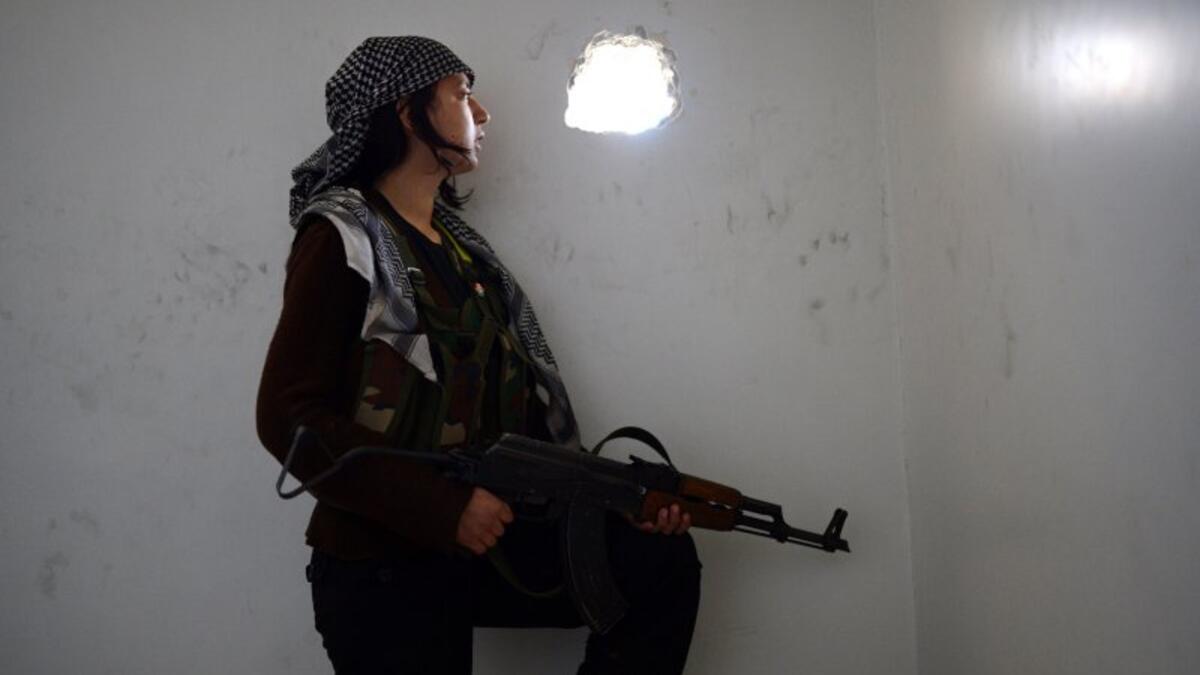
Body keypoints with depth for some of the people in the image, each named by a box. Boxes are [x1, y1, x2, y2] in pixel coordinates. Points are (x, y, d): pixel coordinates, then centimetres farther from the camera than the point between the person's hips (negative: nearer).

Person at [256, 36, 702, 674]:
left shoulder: (459, 244, 14)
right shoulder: (345, 238, -8)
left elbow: (520, 406, 11)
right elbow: (289, 417, -16)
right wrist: (446, 509, -21)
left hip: (484, 541, 7)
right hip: (382, 571, -6)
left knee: (662, 559, -4)